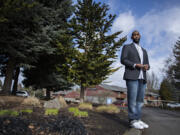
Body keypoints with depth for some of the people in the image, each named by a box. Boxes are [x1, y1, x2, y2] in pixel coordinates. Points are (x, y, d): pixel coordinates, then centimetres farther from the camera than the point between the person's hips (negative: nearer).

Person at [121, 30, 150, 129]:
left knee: (140, 99, 4)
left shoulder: (144, 51, 26)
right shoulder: (127, 47, 9)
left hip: (142, 77, 6)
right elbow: (123, 60, -5)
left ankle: (138, 120, 10)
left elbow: (147, 64, 19)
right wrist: (135, 65, -16)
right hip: (132, 76, -6)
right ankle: (132, 120, -5)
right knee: (132, 99, -9)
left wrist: (146, 67, -6)